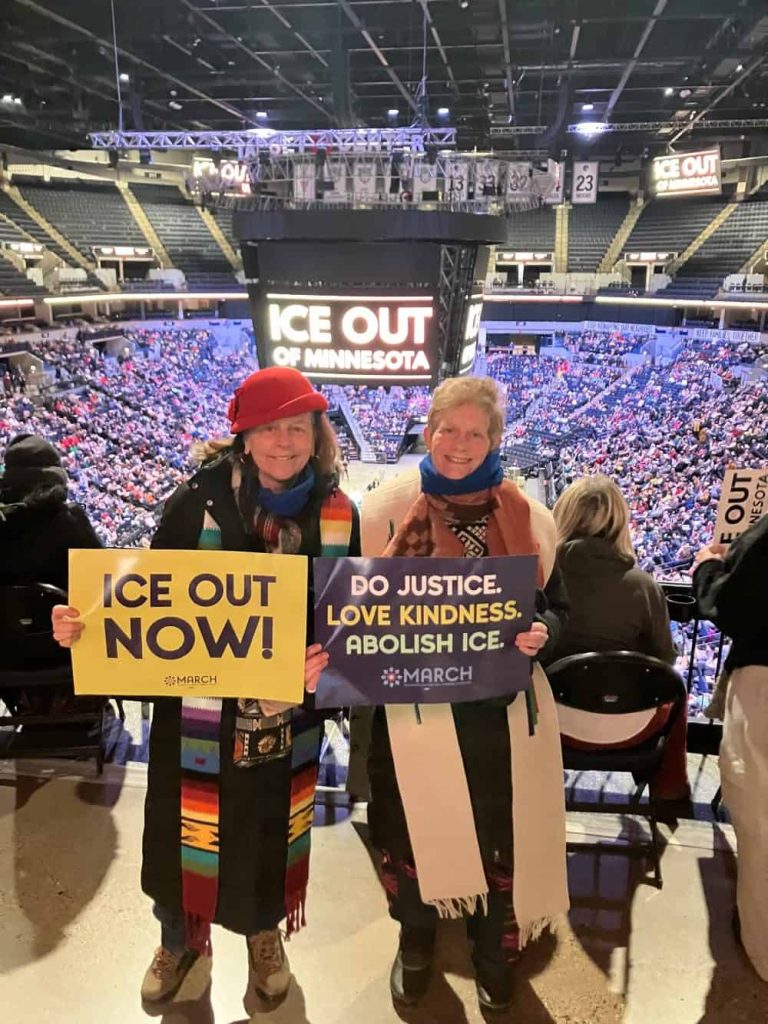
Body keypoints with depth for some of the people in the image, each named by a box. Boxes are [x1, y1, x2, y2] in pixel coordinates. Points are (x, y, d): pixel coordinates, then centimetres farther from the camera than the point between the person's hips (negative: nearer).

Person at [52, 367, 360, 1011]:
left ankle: (265, 933, 53)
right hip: (198, 709, -1)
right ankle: (180, 938, 50)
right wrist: (88, 625, -23)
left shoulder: (338, 513, -6)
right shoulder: (199, 500, -13)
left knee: (272, 832, 22)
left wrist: (327, 655, -21)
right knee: (186, 831, 17)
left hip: (288, 712, 2)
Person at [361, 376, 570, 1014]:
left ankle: (495, 953, 44)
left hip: (501, 709, 1)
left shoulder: (526, 518, 0)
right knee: (411, 832, 14)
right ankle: (416, 944, 44)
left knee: (501, 836, 14)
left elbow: (555, 605, 7)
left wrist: (540, 634, -14)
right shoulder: (388, 509, -4)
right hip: (413, 705, -1)